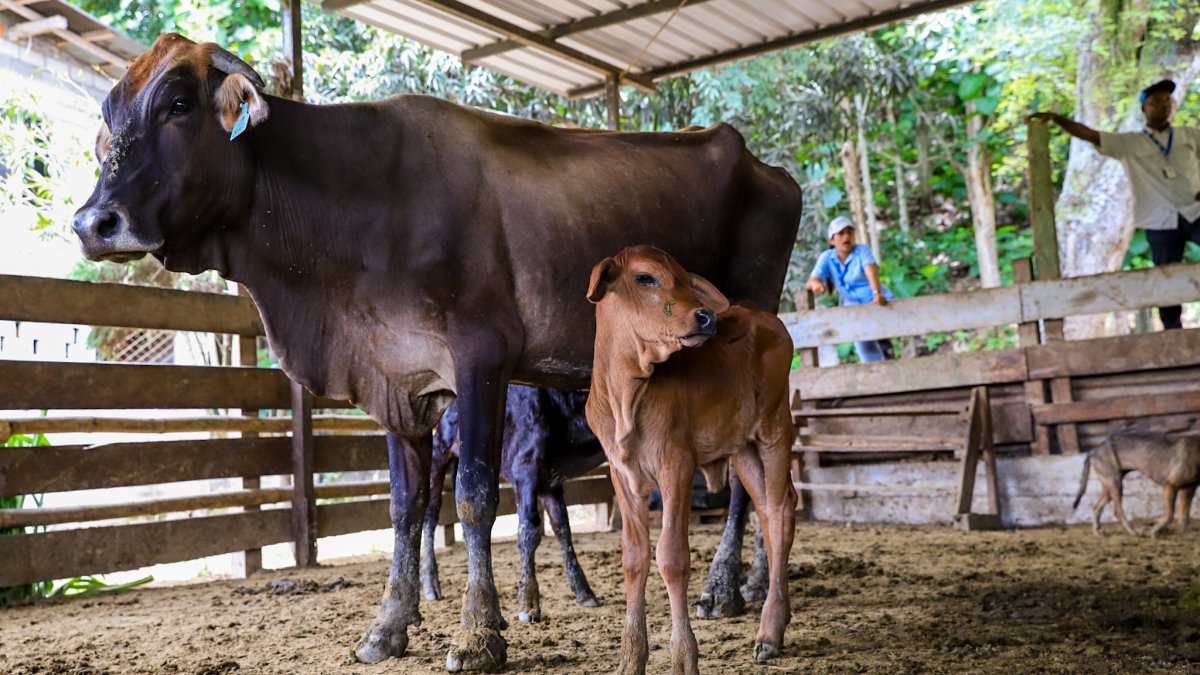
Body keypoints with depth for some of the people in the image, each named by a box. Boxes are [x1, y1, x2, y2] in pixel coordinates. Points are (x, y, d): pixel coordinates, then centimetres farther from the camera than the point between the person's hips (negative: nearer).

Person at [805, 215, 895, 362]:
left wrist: (877, 293, -46)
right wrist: (816, 284, -39)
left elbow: (871, 271, -26)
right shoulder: (826, 258, -2)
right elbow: (810, 282, -13)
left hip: (880, 303, -2)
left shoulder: (861, 250, -8)